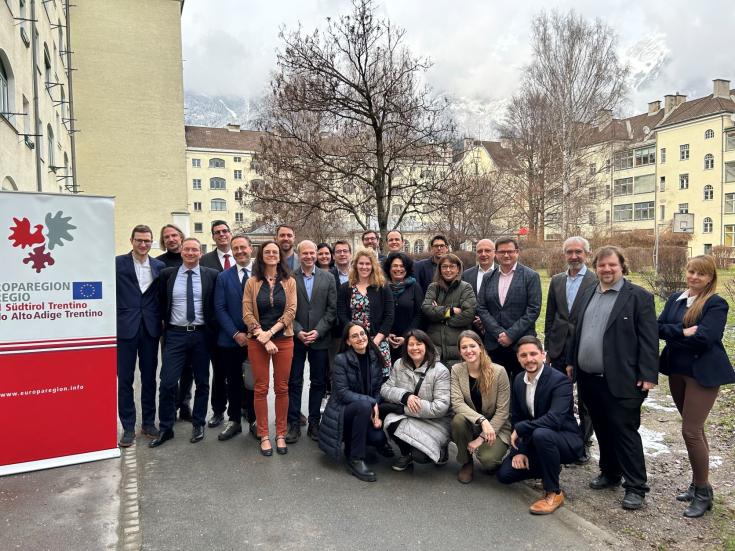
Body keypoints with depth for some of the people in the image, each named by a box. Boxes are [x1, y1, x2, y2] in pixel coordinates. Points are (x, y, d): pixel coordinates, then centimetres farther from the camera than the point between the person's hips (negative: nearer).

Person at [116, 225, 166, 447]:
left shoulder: (159, 266, 6)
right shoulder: (118, 263, -2)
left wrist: (161, 321, 1)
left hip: (150, 328, 2)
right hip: (126, 328, -2)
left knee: (149, 378, 11)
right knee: (125, 379, 5)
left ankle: (149, 422, 25)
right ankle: (128, 427, 17)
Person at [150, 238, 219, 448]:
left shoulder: (211, 275, -1)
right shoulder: (167, 274, 3)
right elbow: (161, 304, 10)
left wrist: (212, 331, 1)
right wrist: (164, 326, 7)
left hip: (201, 335, 0)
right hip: (175, 334, 0)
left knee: (202, 382, 10)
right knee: (167, 383, -1)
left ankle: (198, 424, 25)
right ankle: (165, 428, 15)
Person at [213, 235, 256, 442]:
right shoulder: (223, 277, 4)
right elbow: (220, 308, 0)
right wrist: (235, 334, -10)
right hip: (231, 339, 1)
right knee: (233, 382, 10)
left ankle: (254, 421, 22)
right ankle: (234, 421, 24)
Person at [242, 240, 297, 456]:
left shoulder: (289, 282, 4)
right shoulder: (252, 283, 2)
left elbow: (291, 311, -3)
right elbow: (247, 314, -3)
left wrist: (270, 332, -13)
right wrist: (264, 339, -11)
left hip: (283, 339, 1)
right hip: (257, 341, 0)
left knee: (282, 388, 5)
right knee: (261, 388, 3)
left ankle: (281, 434, 16)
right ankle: (264, 436, 13)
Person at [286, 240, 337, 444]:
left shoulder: (328, 278, 4)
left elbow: (332, 310, 1)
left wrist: (318, 331, -9)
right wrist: (298, 331, -11)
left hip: (320, 338, 2)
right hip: (295, 338, -1)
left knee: (318, 382, 8)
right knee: (294, 382, 5)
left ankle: (314, 423, 19)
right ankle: (294, 424, 14)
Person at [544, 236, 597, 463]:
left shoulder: (597, 281, -8)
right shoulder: (556, 280, 8)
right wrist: (548, 347, 9)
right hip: (560, 349, 5)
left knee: (585, 402, 9)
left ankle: (584, 443, 24)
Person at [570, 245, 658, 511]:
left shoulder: (639, 296, -5)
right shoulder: (588, 294, 13)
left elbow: (649, 338, -9)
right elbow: (578, 331, 18)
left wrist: (648, 375, -13)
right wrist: (572, 361, 16)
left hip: (621, 380, -6)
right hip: (589, 378, 6)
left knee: (625, 432, 0)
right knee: (602, 430, 16)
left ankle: (635, 487, 12)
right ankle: (610, 473, 32)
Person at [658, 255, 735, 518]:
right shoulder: (675, 298, 7)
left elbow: (705, 336, -23)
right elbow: (659, 328, -3)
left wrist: (673, 334, -13)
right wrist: (683, 332, -18)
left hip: (702, 373, -6)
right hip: (677, 370, 6)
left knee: (691, 431, -6)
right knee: (694, 429, 17)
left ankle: (703, 493, 10)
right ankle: (697, 483, 30)